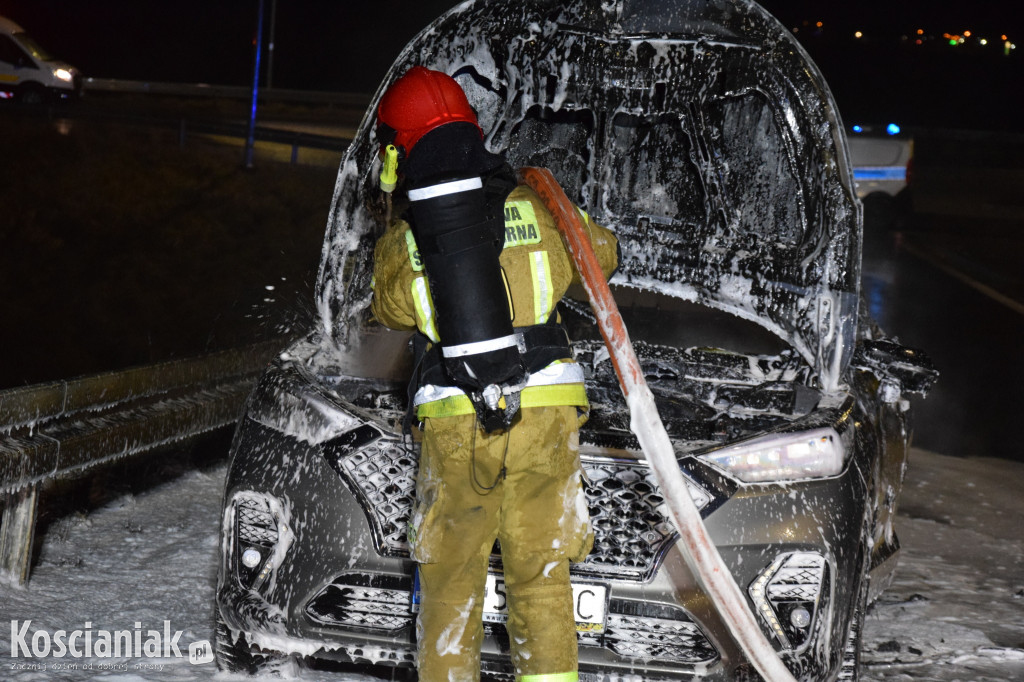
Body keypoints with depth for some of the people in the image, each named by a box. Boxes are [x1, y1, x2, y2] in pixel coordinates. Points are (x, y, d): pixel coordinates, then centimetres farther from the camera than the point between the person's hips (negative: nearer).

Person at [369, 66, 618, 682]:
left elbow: (390, 309, 19)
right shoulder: (536, 209, 1)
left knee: (450, 578, 11)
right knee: (542, 573, 9)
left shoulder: (399, 243, -1)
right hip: (544, 408, 1)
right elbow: (605, 253, 18)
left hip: (454, 422, -1)